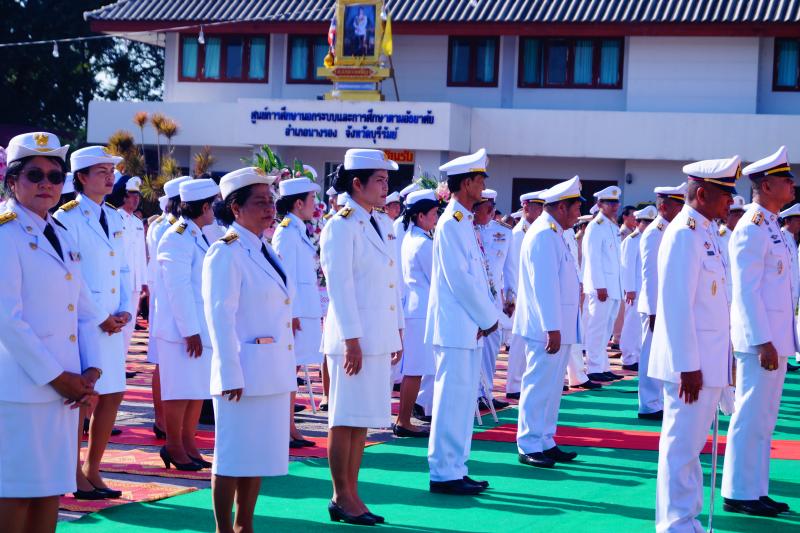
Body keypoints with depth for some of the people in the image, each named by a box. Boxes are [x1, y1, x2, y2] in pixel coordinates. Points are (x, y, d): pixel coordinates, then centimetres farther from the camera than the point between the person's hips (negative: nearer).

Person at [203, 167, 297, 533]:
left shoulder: (264, 251, 13)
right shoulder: (226, 252, -12)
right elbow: (220, 317, -16)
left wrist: (285, 369, 16)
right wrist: (230, 376, -20)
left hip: (273, 374, 8)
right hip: (244, 372, -8)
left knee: (259, 454, 13)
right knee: (234, 456, 0)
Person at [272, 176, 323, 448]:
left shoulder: (299, 231, 16)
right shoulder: (286, 232, -11)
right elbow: (285, 275, -16)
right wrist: (291, 314, -19)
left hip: (306, 310, 9)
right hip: (294, 311, -9)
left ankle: (290, 428, 14)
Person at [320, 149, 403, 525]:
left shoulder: (381, 225, 14)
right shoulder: (340, 226, -11)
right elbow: (339, 286, -15)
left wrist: (397, 332, 16)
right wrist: (351, 340, -18)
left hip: (380, 336, 8)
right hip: (355, 337, -8)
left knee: (363, 419, 11)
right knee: (346, 418, -1)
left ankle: (352, 495, 18)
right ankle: (341, 499, 6)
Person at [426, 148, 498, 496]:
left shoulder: (464, 222, 15)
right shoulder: (452, 223, -14)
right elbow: (460, 280, -19)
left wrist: (488, 316, 7)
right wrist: (489, 318, -11)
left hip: (470, 327, 10)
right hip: (457, 326, -10)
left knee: (463, 399, 12)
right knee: (452, 399, -5)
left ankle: (455, 469, 19)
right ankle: (444, 474, -1)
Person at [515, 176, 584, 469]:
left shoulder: (553, 233, 17)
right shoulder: (544, 235, -16)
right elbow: (544, 285, -21)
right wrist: (552, 329, -23)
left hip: (558, 327, 10)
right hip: (547, 327, -10)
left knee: (551, 386, 14)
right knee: (539, 385, -5)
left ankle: (545, 442, 20)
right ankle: (529, 447, 0)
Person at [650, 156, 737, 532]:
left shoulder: (705, 232, 13)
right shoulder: (684, 234, -16)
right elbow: (676, 305, -20)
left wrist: (713, 364, 16)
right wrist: (688, 366, -21)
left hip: (708, 362, 9)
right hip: (692, 363, -9)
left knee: (689, 444, 16)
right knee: (681, 446, -2)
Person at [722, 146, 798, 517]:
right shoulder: (752, 229, -15)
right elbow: (746, 290, -19)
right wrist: (763, 342, -21)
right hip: (760, 339, -10)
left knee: (763, 419, 13)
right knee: (751, 418, -3)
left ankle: (755, 490, 20)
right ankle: (739, 494, 4)